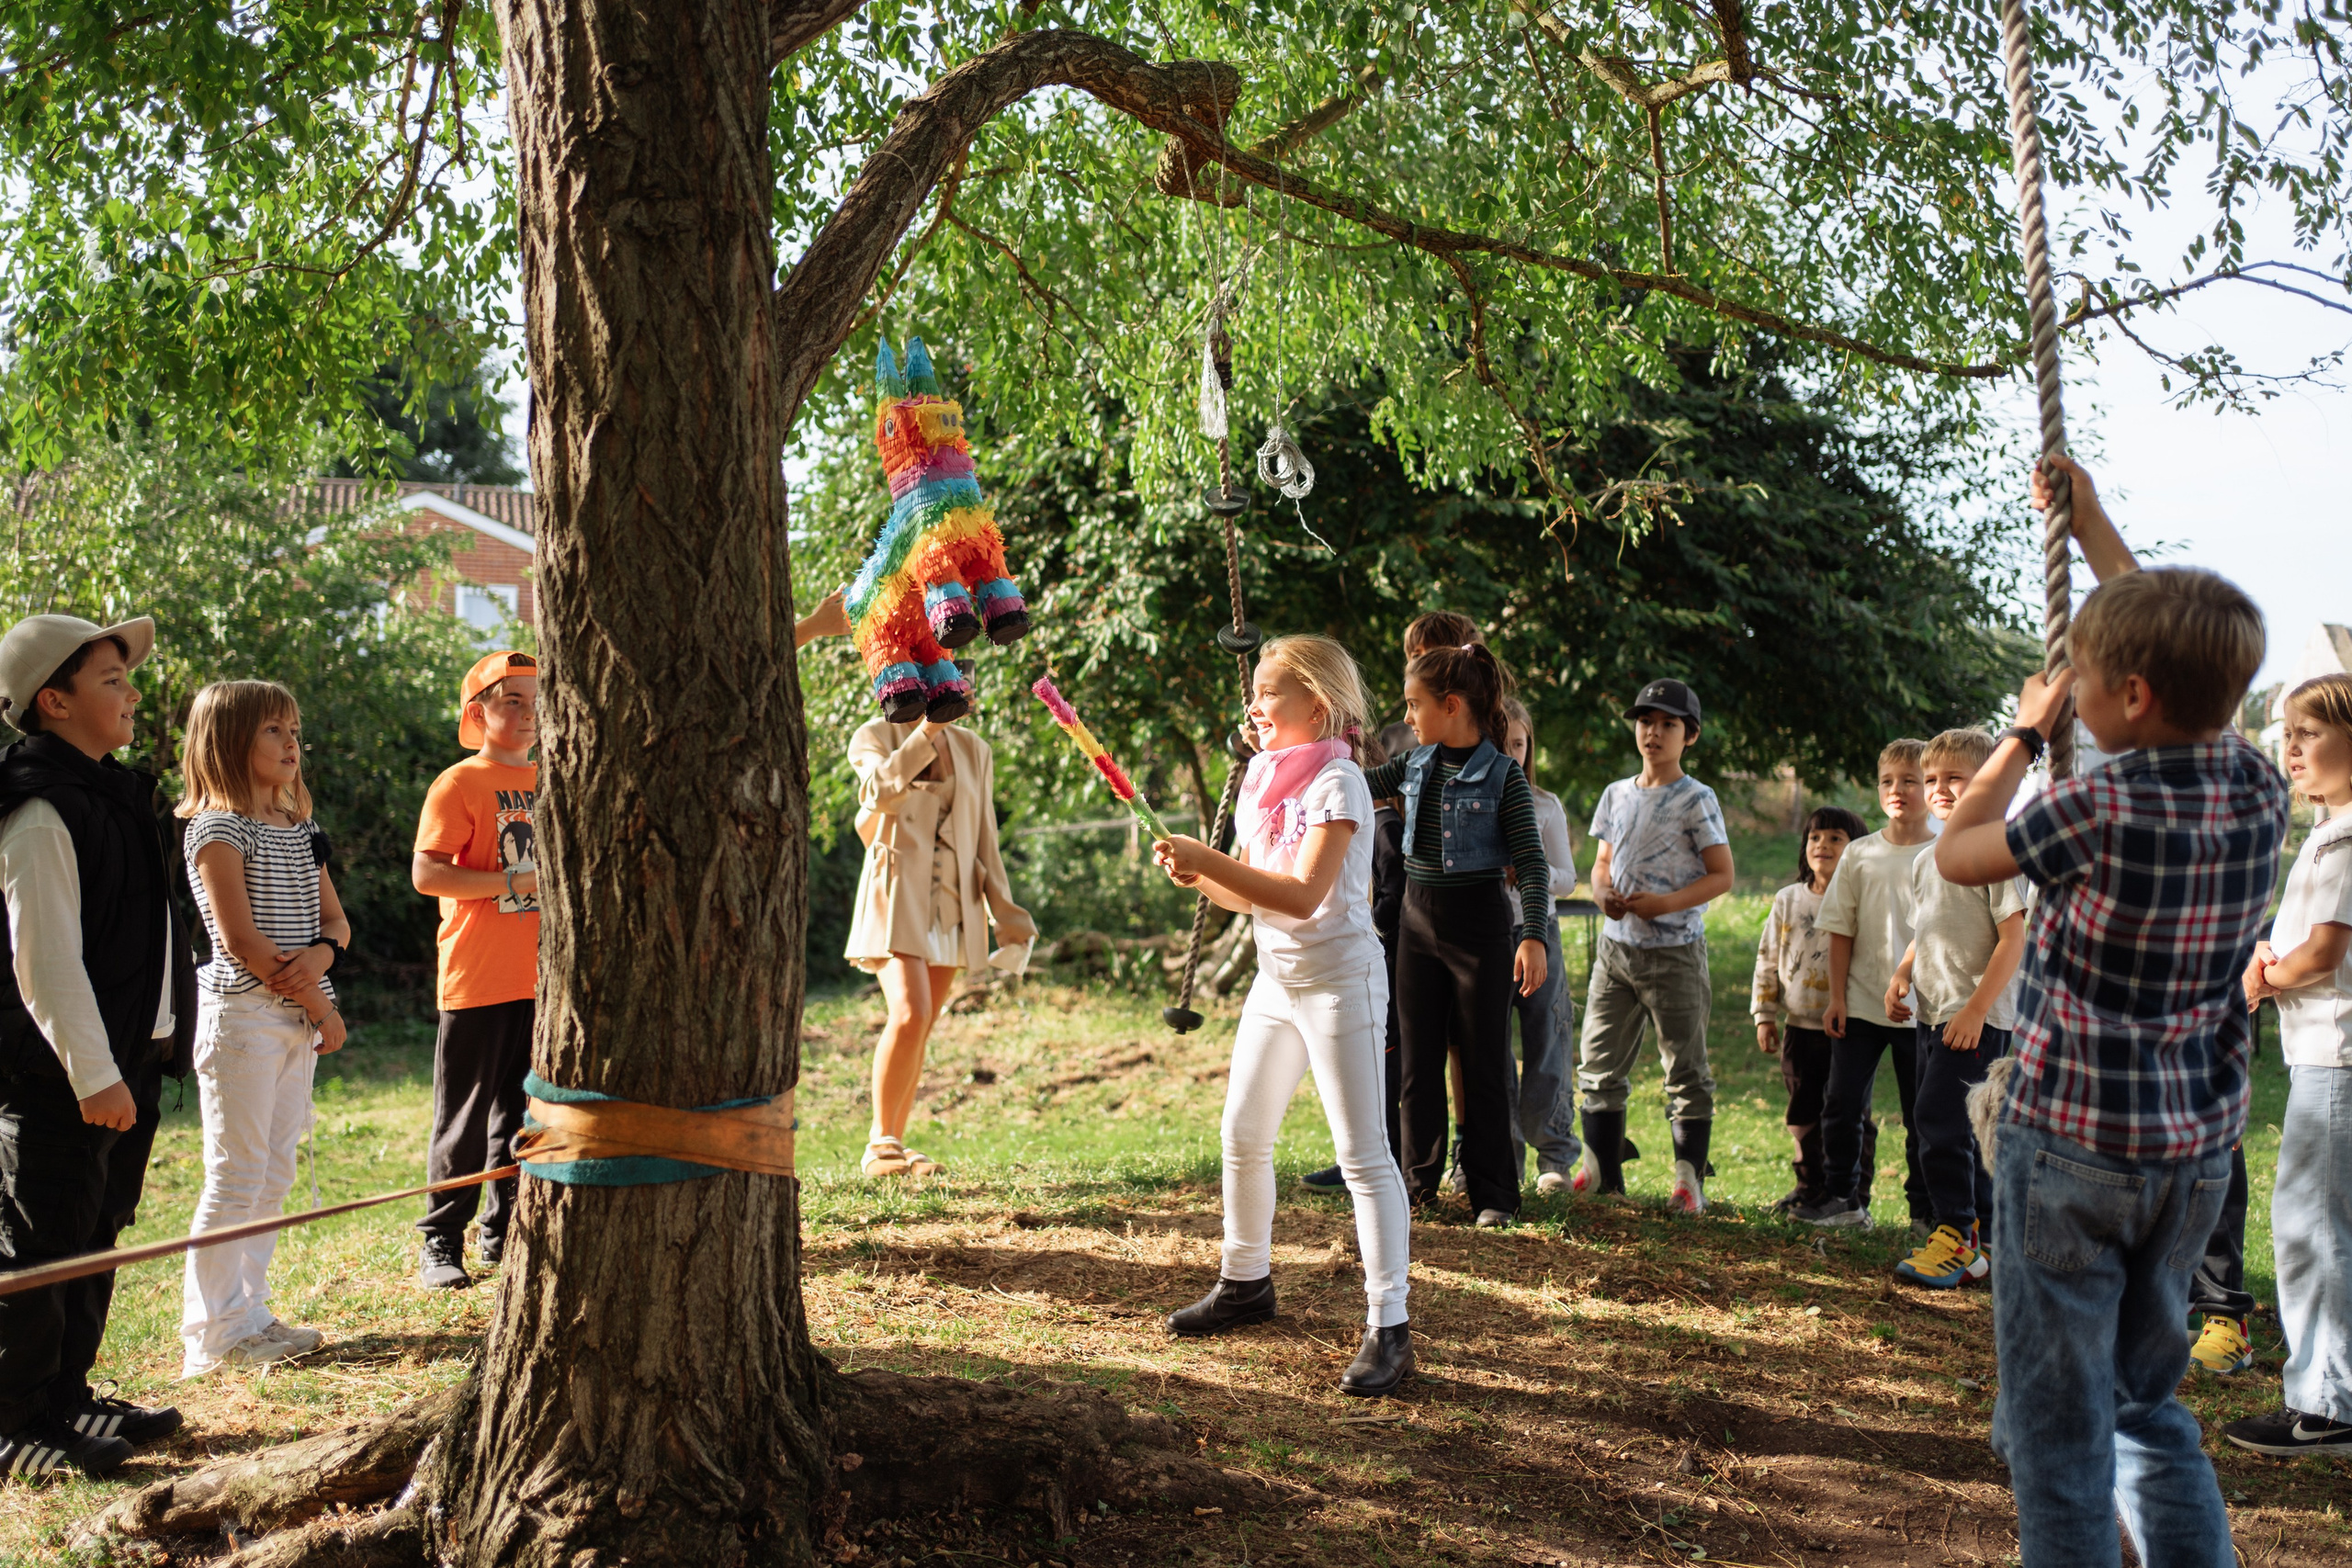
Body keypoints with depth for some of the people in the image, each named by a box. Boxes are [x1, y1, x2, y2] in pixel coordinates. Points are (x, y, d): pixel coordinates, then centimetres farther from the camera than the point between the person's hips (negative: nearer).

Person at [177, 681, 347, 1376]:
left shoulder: (298, 826, 14)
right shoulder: (218, 829, -9)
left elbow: (334, 919, 15)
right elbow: (241, 939, -16)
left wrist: (320, 955, -10)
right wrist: (320, 1007, -11)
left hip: (297, 1020, 8)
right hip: (242, 1015, -8)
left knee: (274, 1178, 11)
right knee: (235, 1179, -4)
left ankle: (249, 1315, 20)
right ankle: (211, 1335, 5)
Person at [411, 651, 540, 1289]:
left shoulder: (548, 782, 14)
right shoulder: (459, 784, -7)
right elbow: (425, 874, -16)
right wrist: (514, 882, -20)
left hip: (540, 978, 6)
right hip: (477, 980, -6)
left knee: (523, 1111, 12)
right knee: (464, 1117, -1)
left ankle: (503, 1233, 23)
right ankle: (440, 1242, 10)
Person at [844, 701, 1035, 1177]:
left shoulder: (972, 750, 12)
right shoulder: (874, 736, 1)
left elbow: (984, 841, 12)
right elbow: (882, 791, -21)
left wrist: (1004, 912, 6)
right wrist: (927, 730, -21)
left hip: (954, 905, 4)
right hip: (897, 895, -4)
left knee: (921, 1029, 5)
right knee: (910, 1016, -20)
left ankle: (895, 1145, 14)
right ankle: (880, 1142, -7)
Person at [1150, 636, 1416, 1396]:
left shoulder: (1338, 781, -16)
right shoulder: (1264, 780, 9)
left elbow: (1303, 896, -25)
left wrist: (1208, 861, -26)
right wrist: (1198, 873, -7)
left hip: (1340, 980, -9)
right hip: (1275, 978, 9)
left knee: (1363, 1153, -7)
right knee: (1243, 1136, 15)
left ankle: (1389, 1328, -3)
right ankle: (1245, 1282, 33)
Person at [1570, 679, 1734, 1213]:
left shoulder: (1695, 799, -6)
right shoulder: (1616, 794, 11)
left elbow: (1722, 875, -8)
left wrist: (1666, 903, -20)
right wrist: (1604, 893, -4)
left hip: (1674, 950, -5)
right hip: (1616, 944, 6)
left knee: (1686, 1069, 1)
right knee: (1599, 1063, 7)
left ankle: (1690, 1181, 8)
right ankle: (1601, 1169, 17)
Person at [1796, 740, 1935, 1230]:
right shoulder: (1860, 854, 4)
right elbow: (1841, 931, 6)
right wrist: (1836, 997, 1)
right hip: (1860, 1004, 2)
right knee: (1842, 1105, 3)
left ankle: (1925, 1208, 18)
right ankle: (1844, 1198, 16)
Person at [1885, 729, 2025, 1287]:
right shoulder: (1927, 860, 14)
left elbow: (2013, 938, -15)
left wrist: (1976, 1008, -19)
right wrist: (1902, 974, 5)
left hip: (1978, 1017, -8)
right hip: (1931, 1012, 8)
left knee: (1939, 1117, -13)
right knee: (1956, 1126, 12)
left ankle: (1956, 1233, -2)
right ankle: (1985, 1235, 21)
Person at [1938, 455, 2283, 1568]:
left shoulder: (2104, 808, -21)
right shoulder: (2260, 794, -3)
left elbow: (1955, 854, -4)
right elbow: (2189, 653, 15)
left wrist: (2024, 736, 8)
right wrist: (2093, 530, 22)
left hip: (2071, 1143, -6)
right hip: (2199, 1149, 7)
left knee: (2058, 1422, 4)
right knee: (2150, 1399, 21)